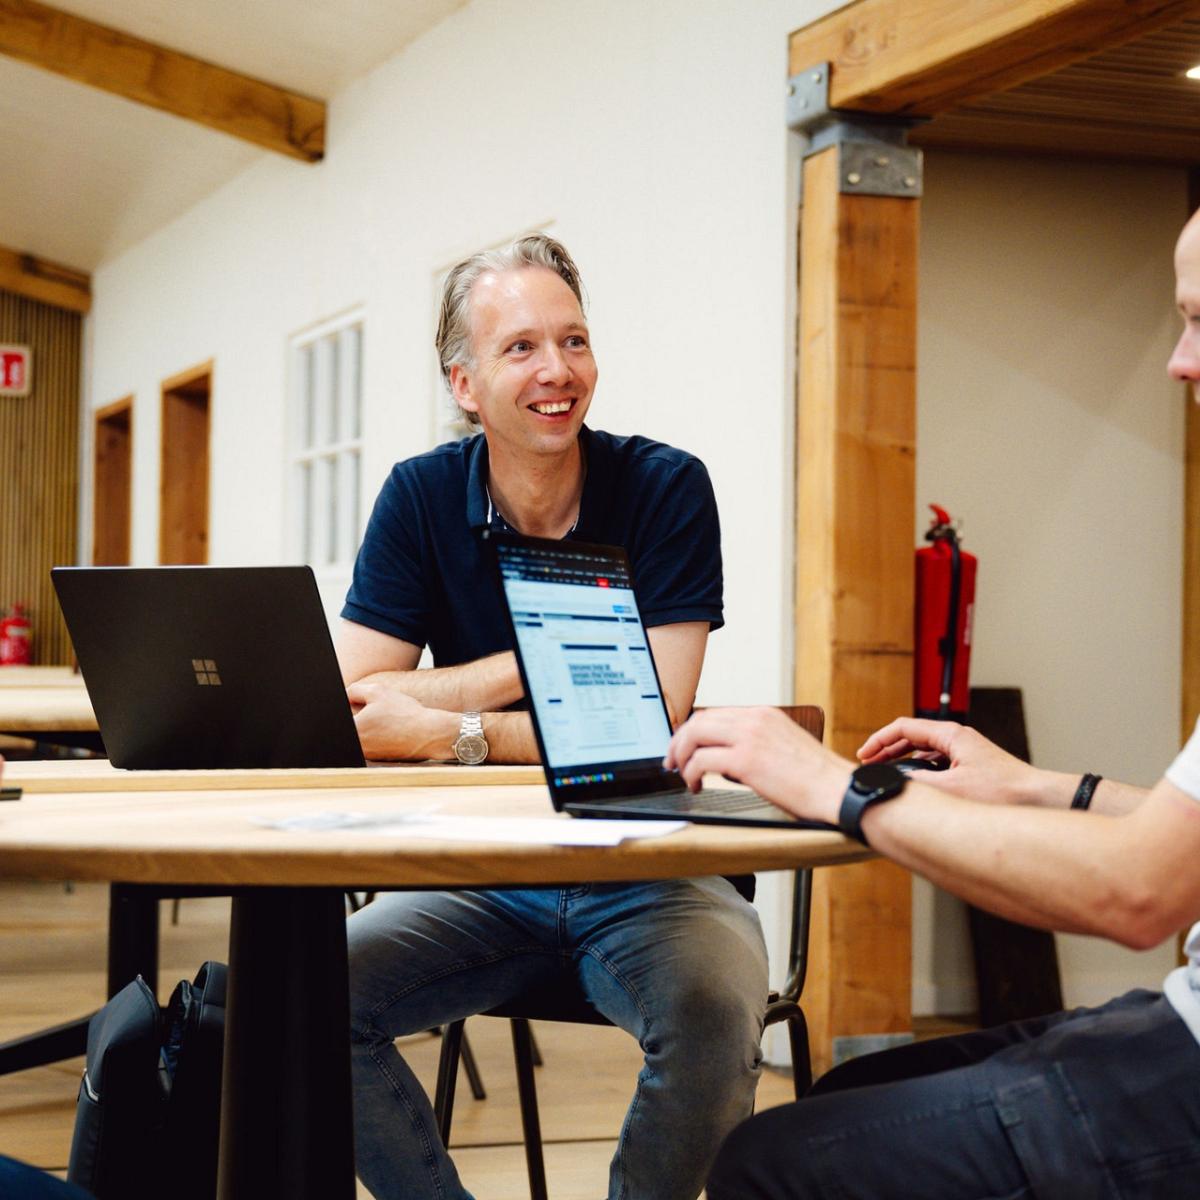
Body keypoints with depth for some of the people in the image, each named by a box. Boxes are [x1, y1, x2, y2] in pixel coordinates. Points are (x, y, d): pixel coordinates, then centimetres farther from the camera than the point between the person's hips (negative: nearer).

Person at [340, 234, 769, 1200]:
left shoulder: (666, 489, -8)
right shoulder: (420, 498, -1)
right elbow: (347, 712, -10)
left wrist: (451, 732, -21)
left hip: (644, 874, -2)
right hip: (486, 877, 3)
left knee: (715, 1008, -33)